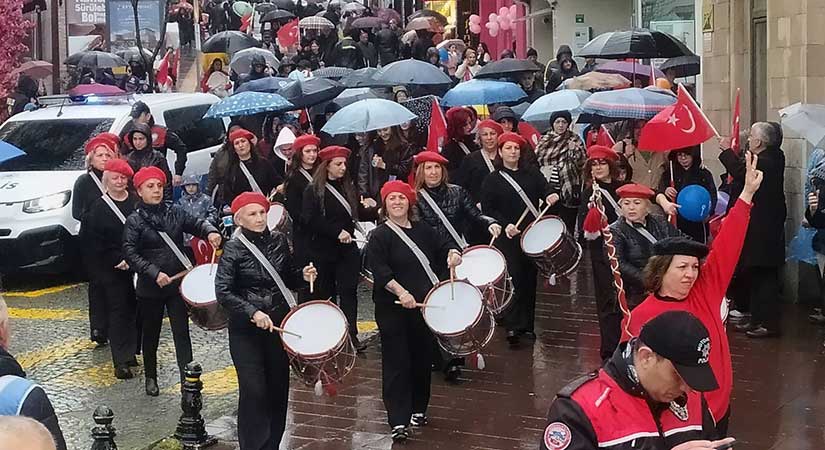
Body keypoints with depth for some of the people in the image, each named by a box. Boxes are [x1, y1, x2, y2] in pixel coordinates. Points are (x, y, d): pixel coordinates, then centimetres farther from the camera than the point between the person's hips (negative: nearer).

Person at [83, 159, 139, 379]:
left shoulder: (136, 202, 4)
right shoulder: (98, 208, -3)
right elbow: (95, 243, -6)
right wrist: (118, 260, -13)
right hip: (111, 270, -3)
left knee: (134, 310, 7)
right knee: (117, 312, -2)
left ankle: (129, 352, 20)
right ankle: (120, 362, -1)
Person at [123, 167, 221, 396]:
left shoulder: (174, 212, 4)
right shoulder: (135, 220, -6)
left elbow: (195, 223, 3)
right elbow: (130, 253, -14)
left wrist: (210, 231, -21)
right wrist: (154, 273, -23)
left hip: (178, 283, 1)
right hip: (150, 288, -1)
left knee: (182, 333, -2)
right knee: (151, 334, 15)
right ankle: (151, 378, 35)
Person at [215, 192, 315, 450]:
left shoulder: (278, 241, 2)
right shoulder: (233, 249, -10)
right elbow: (223, 292, -16)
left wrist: (303, 276, -7)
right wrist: (253, 313, -27)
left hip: (279, 323, 4)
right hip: (245, 330, -4)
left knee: (278, 387, 10)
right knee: (254, 391, -6)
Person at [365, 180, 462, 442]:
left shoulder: (422, 231, 10)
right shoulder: (379, 236, -7)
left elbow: (444, 246, 19)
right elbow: (380, 270, -18)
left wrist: (453, 253, -5)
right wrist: (400, 292, -30)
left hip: (423, 305, 5)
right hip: (392, 309, -5)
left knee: (422, 359, 13)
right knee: (397, 363, -5)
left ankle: (418, 410, 30)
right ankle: (398, 422, -3)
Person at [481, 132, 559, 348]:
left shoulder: (532, 174, 9)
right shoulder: (492, 180, 0)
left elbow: (546, 190, 2)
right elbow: (487, 209, -4)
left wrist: (552, 196, -22)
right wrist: (504, 225, -19)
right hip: (507, 238, -3)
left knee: (529, 279, 8)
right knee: (513, 279, -9)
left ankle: (527, 324, 18)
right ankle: (512, 326, -5)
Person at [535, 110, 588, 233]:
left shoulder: (575, 140, 3)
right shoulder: (544, 140, 11)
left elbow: (583, 163, -4)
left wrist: (574, 151, -19)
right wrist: (543, 170, 1)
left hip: (568, 190, -3)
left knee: (567, 226, -5)